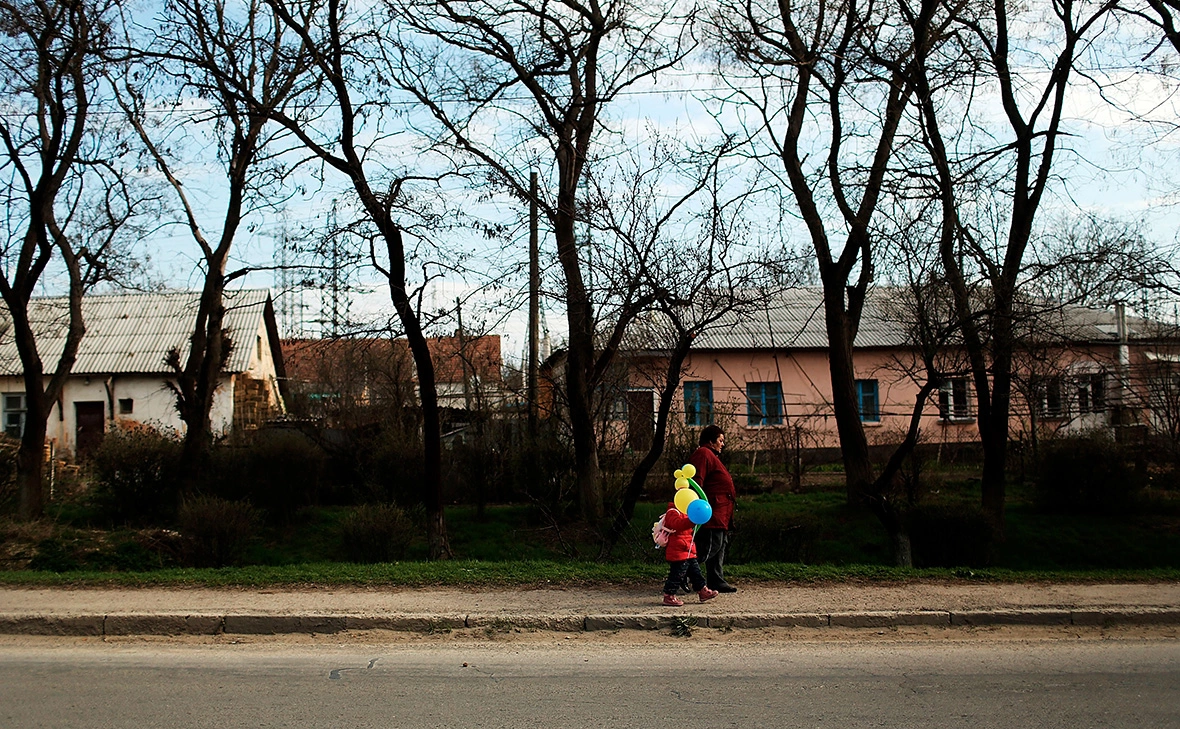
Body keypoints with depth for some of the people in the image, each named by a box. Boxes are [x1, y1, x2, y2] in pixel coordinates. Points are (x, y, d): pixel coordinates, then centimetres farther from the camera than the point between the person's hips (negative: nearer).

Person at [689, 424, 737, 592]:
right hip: (713, 513, -11)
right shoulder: (703, 454, -9)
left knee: (720, 547, 12)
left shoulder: (712, 456, 26)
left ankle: (717, 582, 17)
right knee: (711, 546, -13)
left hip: (721, 514, 11)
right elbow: (696, 482, -20)